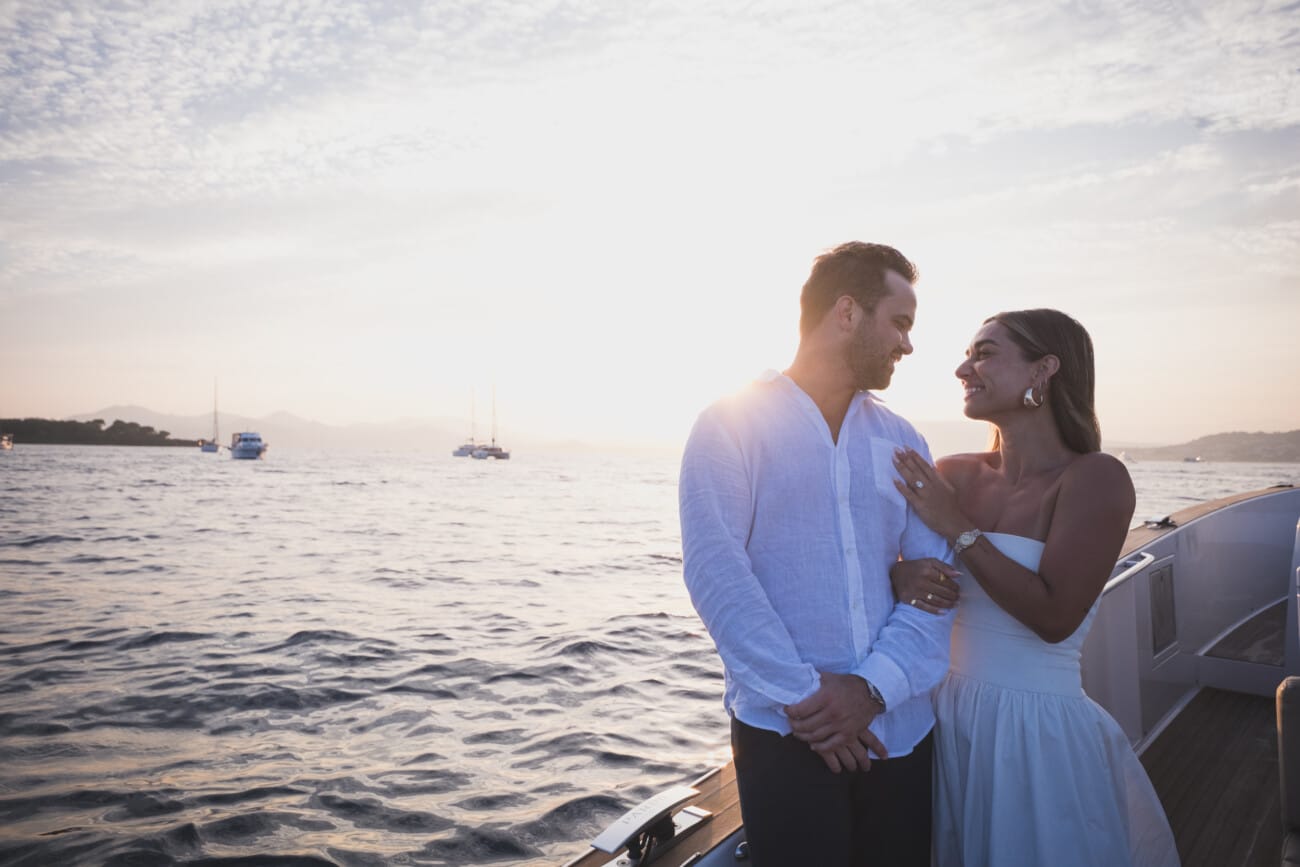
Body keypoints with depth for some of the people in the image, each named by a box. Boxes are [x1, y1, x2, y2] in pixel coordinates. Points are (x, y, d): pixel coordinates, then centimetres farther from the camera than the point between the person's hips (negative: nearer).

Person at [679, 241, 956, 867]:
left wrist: (876, 685, -12)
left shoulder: (901, 441, 10)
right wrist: (802, 694, -16)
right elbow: (715, 571, -13)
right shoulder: (731, 424, -3)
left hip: (897, 728, 5)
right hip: (784, 733, -4)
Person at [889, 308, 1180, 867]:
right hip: (951, 718, 5)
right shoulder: (956, 474, 0)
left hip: (1041, 732, -4)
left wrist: (958, 529, -17)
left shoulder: (1095, 477, -13)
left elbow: (1055, 617, -20)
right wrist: (901, 576, -16)